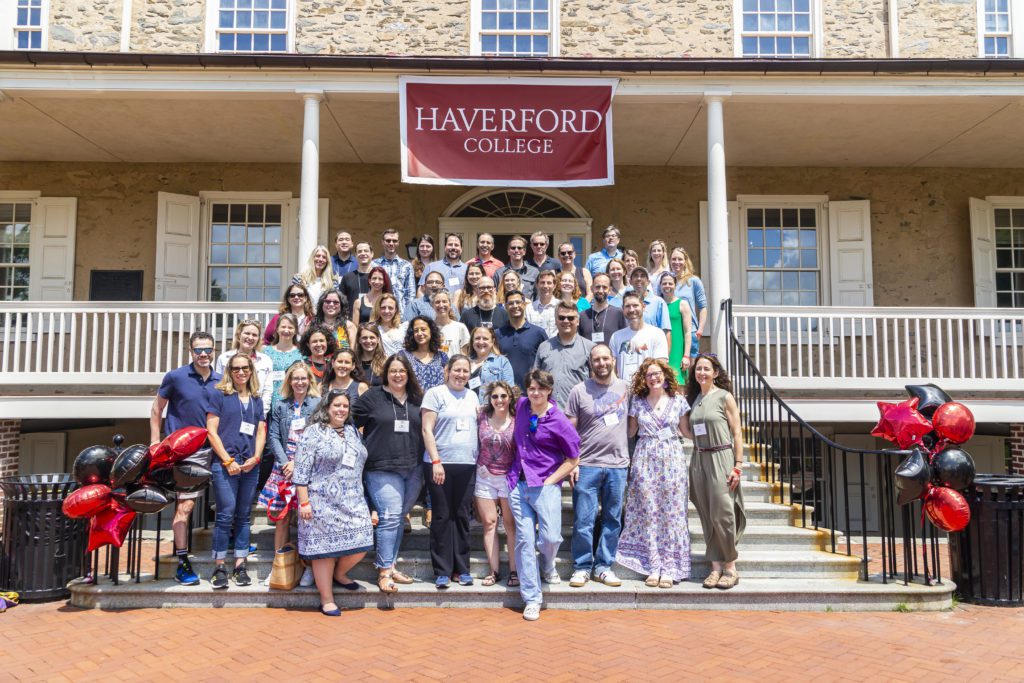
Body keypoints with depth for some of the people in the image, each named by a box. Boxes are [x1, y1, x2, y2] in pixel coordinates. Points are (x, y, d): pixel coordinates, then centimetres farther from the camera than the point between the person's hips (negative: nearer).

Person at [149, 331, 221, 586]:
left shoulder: (220, 381, 6)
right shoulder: (175, 377, -4)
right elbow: (156, 409, 4)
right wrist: (155, 442, -1)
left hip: (209, 450, 4)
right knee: (185, 505, -6)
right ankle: (182, 563, 0)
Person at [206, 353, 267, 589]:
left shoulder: (257, 400, 16)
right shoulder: (219, 395, 4)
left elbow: (261, 433, 14)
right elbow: (211, 431, -2)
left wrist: (256, 457, -3)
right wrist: (227, 460, -9)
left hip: (250, 466, 4)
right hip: (225, 464, -4)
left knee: (243, 516, 7)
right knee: (226, 515, -8)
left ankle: (240, 566, 13)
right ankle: (219, 567, 0)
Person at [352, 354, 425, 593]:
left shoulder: (417, 399, 10)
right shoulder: (372, 397, 0)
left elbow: (425, 431, 16)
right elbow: (350, 423, 1)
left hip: (413, 470, 4)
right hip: (382, 469, -4)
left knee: (399, 518, 10)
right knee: (390, 517, -12)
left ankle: (386, 564, 21)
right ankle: (384, 571, -5)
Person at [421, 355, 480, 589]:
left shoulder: (472, 396, 13)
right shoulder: (435, 394, -3)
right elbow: (427, 430, -7)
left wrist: (480, 460, 9)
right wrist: (436, 461, -14)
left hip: (467, 465, 4)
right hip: (441, 464, -4)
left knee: (462, 516, 8)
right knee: (442, 517, 1)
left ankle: (462, 568, 16)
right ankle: (442, 571, 8)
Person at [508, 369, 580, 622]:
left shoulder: (559, 421, -8)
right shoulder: (521, 405, 7)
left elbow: (573, 459, -2)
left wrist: (549, 481, -8)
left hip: (545, 485, -4)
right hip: (518, 484, 4)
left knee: (550, 537, -13)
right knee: (524, 540, 1)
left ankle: (547, 567, 24)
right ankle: (532, 598, 9)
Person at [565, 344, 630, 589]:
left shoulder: (625, 388, 6)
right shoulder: (579, 391, -1)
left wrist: (630, 456, 8)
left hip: (618, 466, 3)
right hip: (587, 465, -2)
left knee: (612, 521, 9)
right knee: (583, 521, -1)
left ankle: (603, 566, 20)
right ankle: (582, 567, 12)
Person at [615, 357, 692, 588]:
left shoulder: (678, 400, 6)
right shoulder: (638, 402, 6)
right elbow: (630, 431, 10)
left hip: (672, 459, 0)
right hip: (645, 461, 0)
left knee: (672, 514, -1)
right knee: (648, 513, 1)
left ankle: (669, 568, 5)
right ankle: (654, 567, 8)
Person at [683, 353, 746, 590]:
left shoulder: (724, 397, -3)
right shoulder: (694, 398, 14)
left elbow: (737, 433, -6)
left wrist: (738, 466, -10)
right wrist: (678, 413, 4)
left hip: (721, 458, -5)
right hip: (699, 461, 6)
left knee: (722, 514, -7)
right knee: (707, 516, 5)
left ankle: (730, 568, 6)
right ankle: (716, 567, 12)